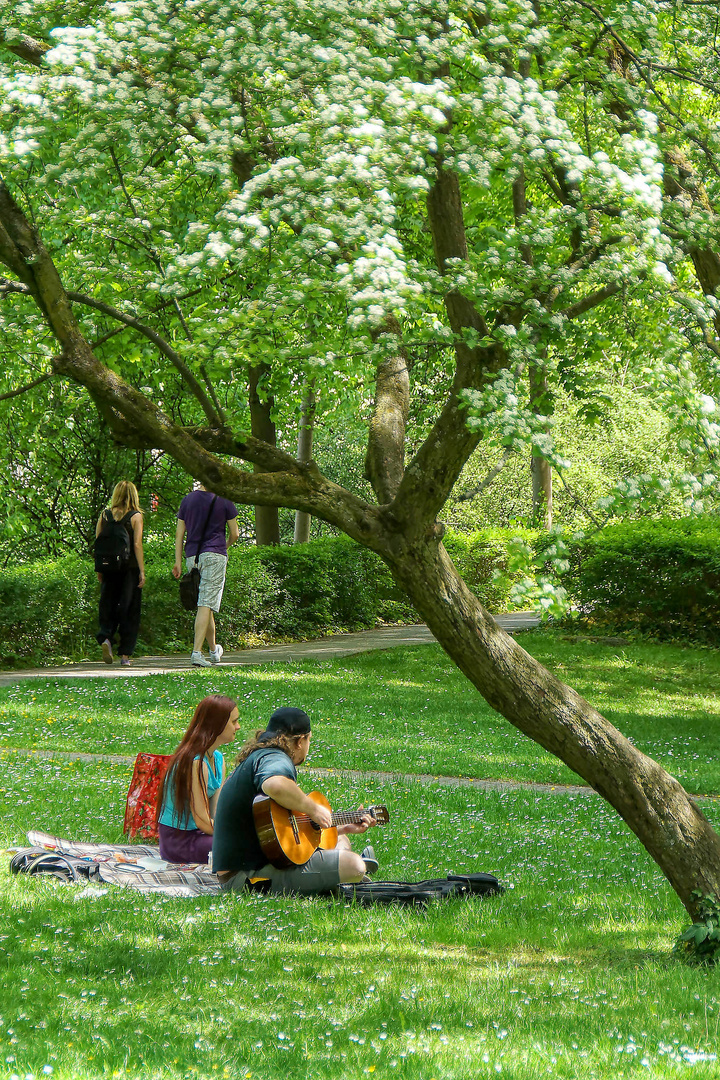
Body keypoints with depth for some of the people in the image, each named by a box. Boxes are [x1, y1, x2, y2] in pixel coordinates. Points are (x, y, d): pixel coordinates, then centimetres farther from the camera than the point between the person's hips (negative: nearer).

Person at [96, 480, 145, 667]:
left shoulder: (104, 516, 4)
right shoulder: (135, 516, -5)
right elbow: (137, 545, -9)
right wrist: (142, 571, -5)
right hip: (130, 568, -3)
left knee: (109, 605, 10)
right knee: (129, 611, 4)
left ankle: (105, 637, -17)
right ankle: (125, 655, 3)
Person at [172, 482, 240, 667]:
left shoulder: (188, 500, 9)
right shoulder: (224, 501, -2)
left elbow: (179, 533, 7)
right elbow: (234, 534, 3)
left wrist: (178, 562, 8)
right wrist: (226, 546, 25)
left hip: (192, 556, 4)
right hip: (215, 555, -4)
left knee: (205, 605, 16)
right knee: (206, 605, -9)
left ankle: (213, 650, 28)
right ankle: (196, 651, -20)